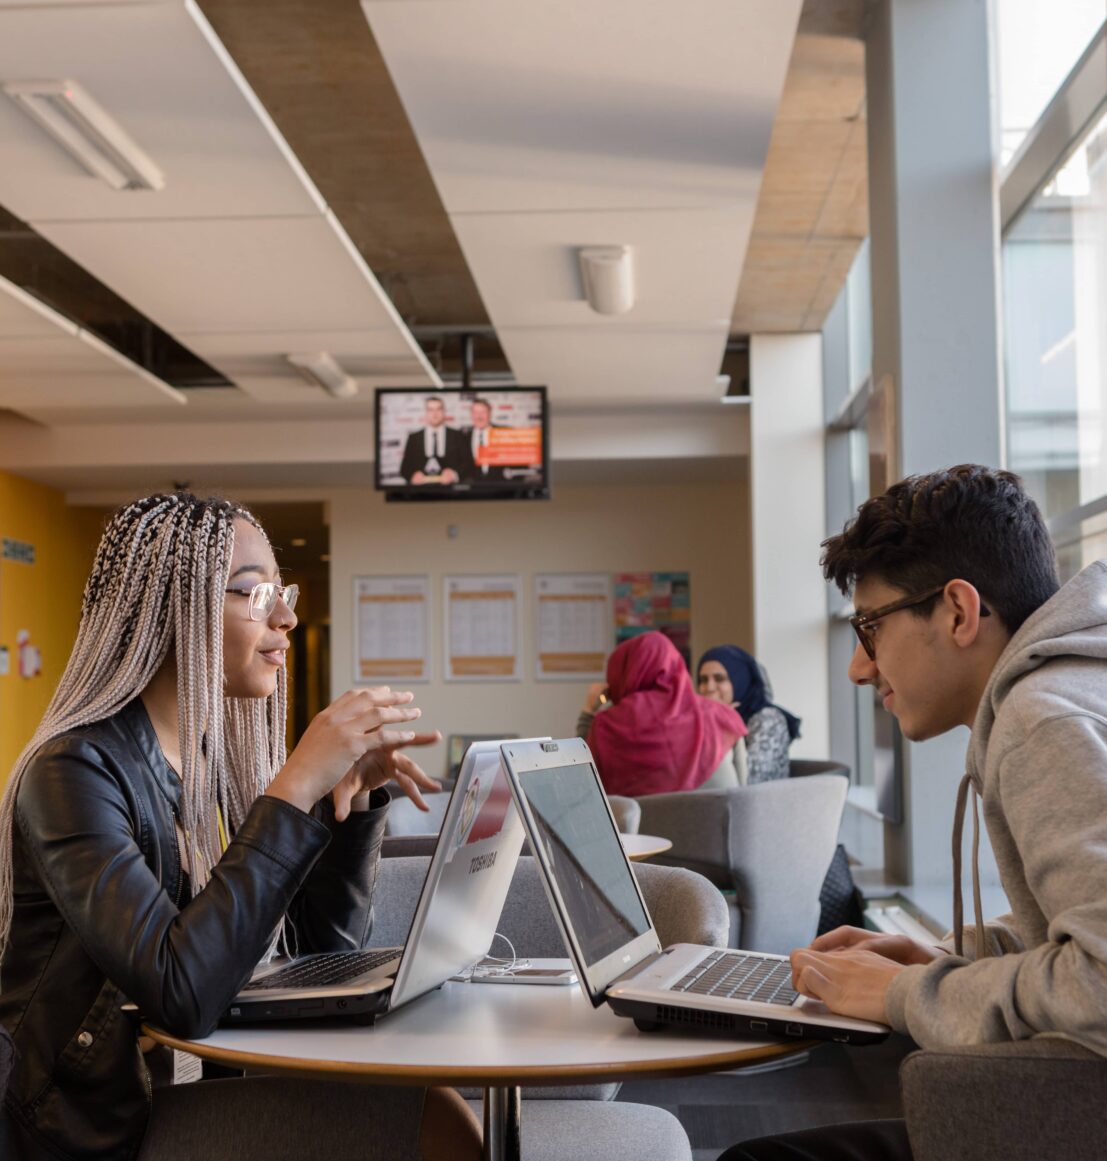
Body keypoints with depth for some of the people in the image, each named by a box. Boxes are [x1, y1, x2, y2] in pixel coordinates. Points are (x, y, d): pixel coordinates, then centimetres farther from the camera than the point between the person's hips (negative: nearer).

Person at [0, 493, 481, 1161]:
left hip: (203, 1092, 7)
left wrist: (357, 793, -7)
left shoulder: (220, 758, 4)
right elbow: (182, 993, -29)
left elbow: (327, 945, 8)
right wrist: (296, 787, -27)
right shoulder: (77, 768, -18)